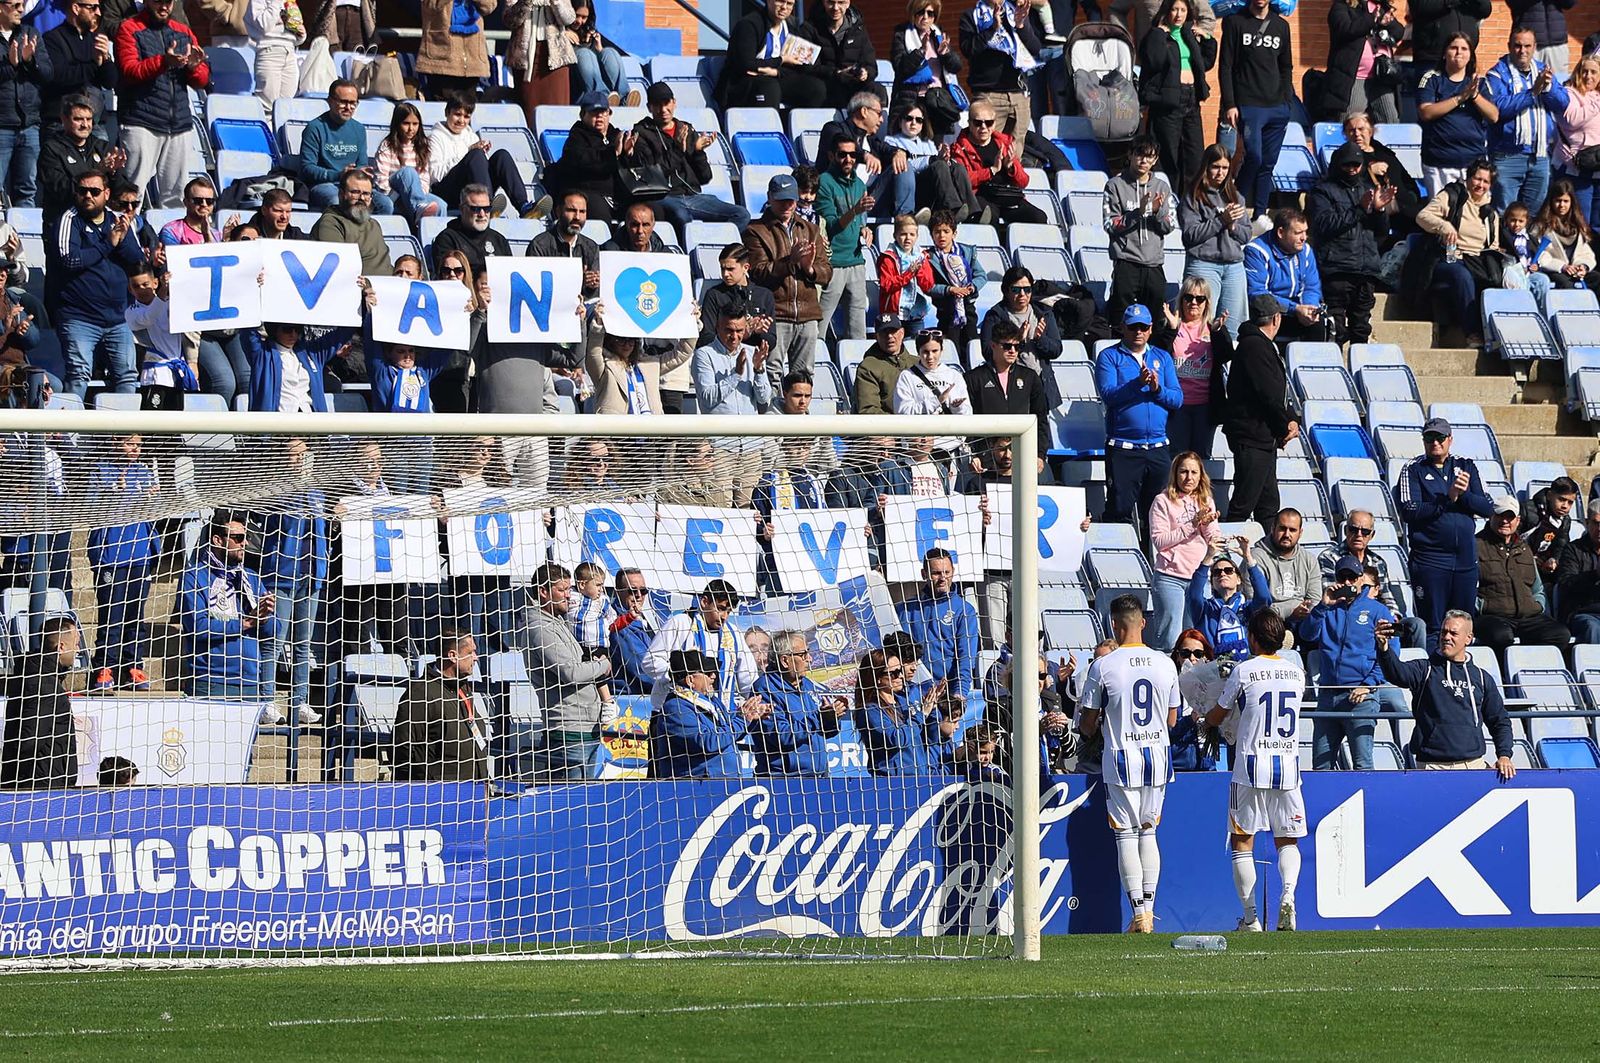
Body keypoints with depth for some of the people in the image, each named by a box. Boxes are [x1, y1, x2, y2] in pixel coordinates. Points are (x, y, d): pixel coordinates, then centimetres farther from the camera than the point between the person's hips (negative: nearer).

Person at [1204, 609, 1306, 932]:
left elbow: (1215, 718, 8)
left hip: (1251, 768, -3)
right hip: (1288, 768, 3)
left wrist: (1206, 717, 31)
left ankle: (1250, 918, 2)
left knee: (1242, 842, 6)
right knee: (1287, 841, 11)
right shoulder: (1296, 673, 6)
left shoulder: (1243, 672, -5)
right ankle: (1288, 891, -18)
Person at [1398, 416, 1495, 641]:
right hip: (1430, 560, -3)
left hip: (1466, 558, 3)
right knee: (1432, 628, -3)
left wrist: (1463, 495, -12)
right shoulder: (1414, 470, 3)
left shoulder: (1466, 467, 12)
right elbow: (1409, 512, -11)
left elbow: (1487, 508, 5)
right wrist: (1447, 499, -14)